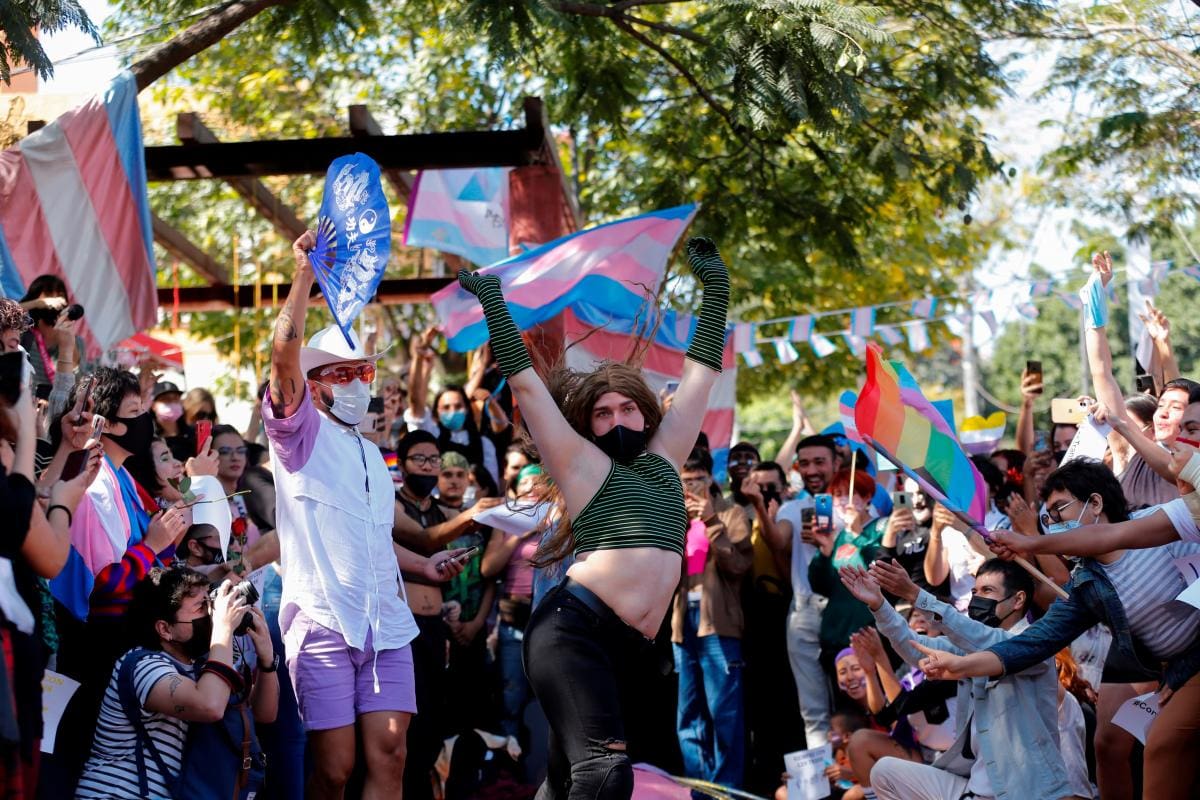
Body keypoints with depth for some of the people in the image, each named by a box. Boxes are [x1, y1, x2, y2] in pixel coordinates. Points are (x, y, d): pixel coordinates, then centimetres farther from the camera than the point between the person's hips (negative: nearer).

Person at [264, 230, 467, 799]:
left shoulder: (370, 456, 24)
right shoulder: (299, 432, 4)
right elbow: (284, 353, -14)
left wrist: (423, 565, 19)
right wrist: (305, 272, -20)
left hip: (385, 624, 6)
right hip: (322, 621, -6)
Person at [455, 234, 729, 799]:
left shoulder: (662, 459, 21)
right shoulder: (581, 463, 8)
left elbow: (701, 373, 26)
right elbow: (523, 381, 6)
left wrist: (715, 288, 27)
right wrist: (492, 299, 3)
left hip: (626, 646, 6)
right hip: (574, 626, -6)